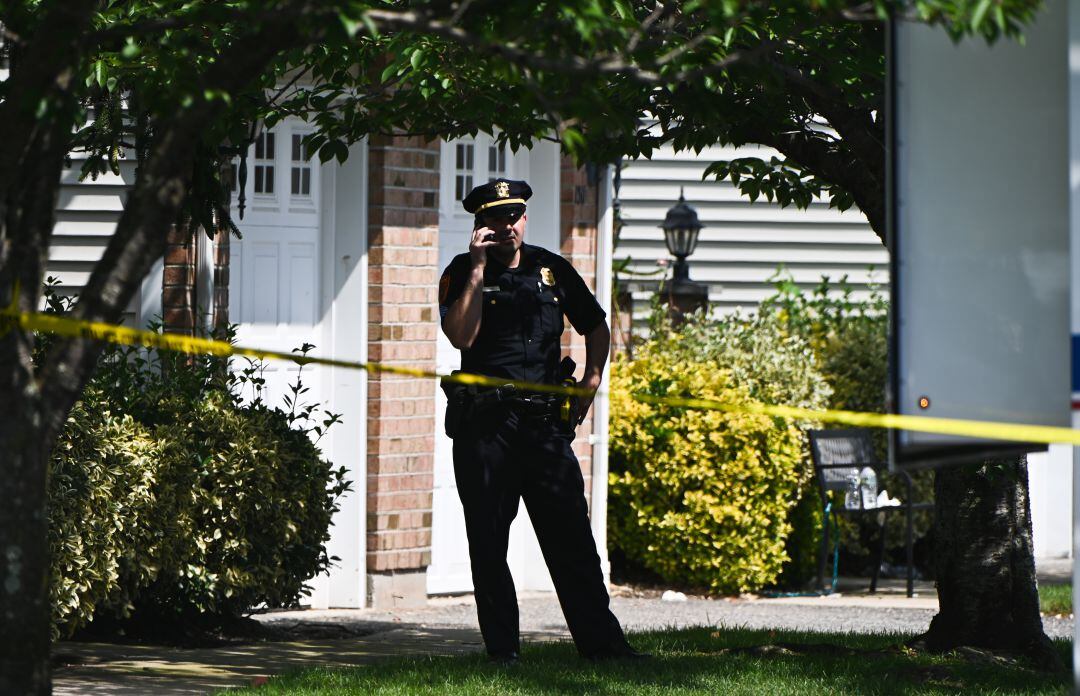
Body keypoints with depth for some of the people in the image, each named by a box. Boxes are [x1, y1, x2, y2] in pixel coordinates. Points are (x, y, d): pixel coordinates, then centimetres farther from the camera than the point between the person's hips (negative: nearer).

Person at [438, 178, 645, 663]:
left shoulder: (553, 270, 12)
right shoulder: (462, 273, 3)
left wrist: (591, 380, 10)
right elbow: (461, 336, -14)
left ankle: (601, 642, 2)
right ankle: (502, 650, 6)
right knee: (488, 544, 0)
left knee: (572, 539, 0)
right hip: (484, 423, -2)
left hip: (545, 420, 2)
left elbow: (596, 327, 24)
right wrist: (479, 268, -14)